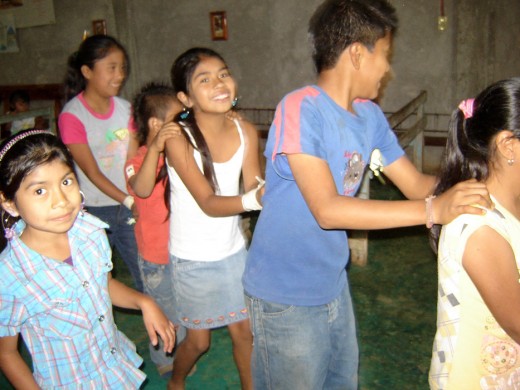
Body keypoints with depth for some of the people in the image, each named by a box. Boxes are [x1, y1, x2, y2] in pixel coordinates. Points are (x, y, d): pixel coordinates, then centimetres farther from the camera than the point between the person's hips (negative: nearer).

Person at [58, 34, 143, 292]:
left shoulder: (124, 108, 4)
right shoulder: (72, 116, -11)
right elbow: (92, 172, -13)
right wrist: (129, 201, -19)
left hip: (130, 208, 4)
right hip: (95, 212, -4)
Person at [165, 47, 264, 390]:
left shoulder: (246, 131, -11)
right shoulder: (179, 139, -23)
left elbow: (252, 190, -9)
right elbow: (208, 203, -29)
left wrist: (268, 192, -33)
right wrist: (253, 199, -47)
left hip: (234, 250, 3)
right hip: (193, 258, -3)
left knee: (244, 330, 14)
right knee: (199, 340, 15)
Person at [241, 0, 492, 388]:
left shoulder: (370, 116, 2)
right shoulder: (300, 108, -22)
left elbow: (416, 183, 6)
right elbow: (327, 210, -28)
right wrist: (433, 210, -29)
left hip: (333, 284, 7)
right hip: (286, 297, -7)